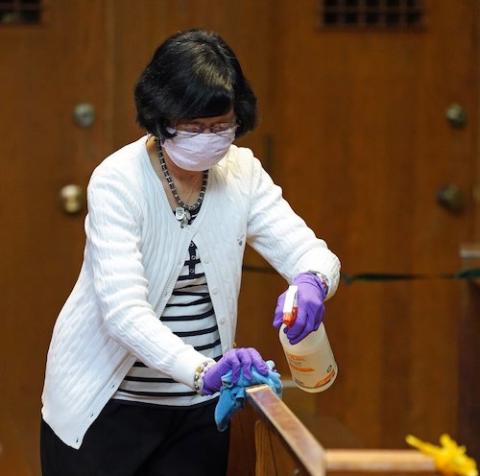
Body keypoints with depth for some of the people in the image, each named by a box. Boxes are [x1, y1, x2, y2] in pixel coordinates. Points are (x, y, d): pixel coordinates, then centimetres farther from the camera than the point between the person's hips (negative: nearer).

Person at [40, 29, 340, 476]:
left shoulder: (242, 173, -4)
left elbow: (311, 253, -8)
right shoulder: (117, 181, -19)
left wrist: (312, 283, -34)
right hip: (105, 405, -4)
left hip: (198, 408, 4)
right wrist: (203, 370, -45)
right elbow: (124, 309, -29)